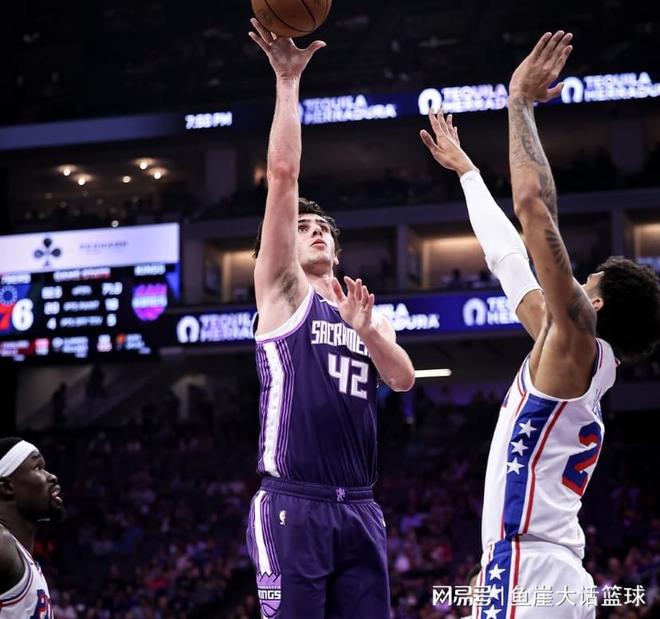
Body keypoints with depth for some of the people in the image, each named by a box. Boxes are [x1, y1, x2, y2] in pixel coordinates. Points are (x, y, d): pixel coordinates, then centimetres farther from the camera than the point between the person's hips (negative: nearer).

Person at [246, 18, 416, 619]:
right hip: (293, 507, -5)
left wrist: (366, 330, -12)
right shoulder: (283, 292, 5)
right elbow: (283, 175, -4)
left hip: (358, 508, 5)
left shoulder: (366, 312, 21)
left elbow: (404, 378, 5)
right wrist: (288, 81, -7)